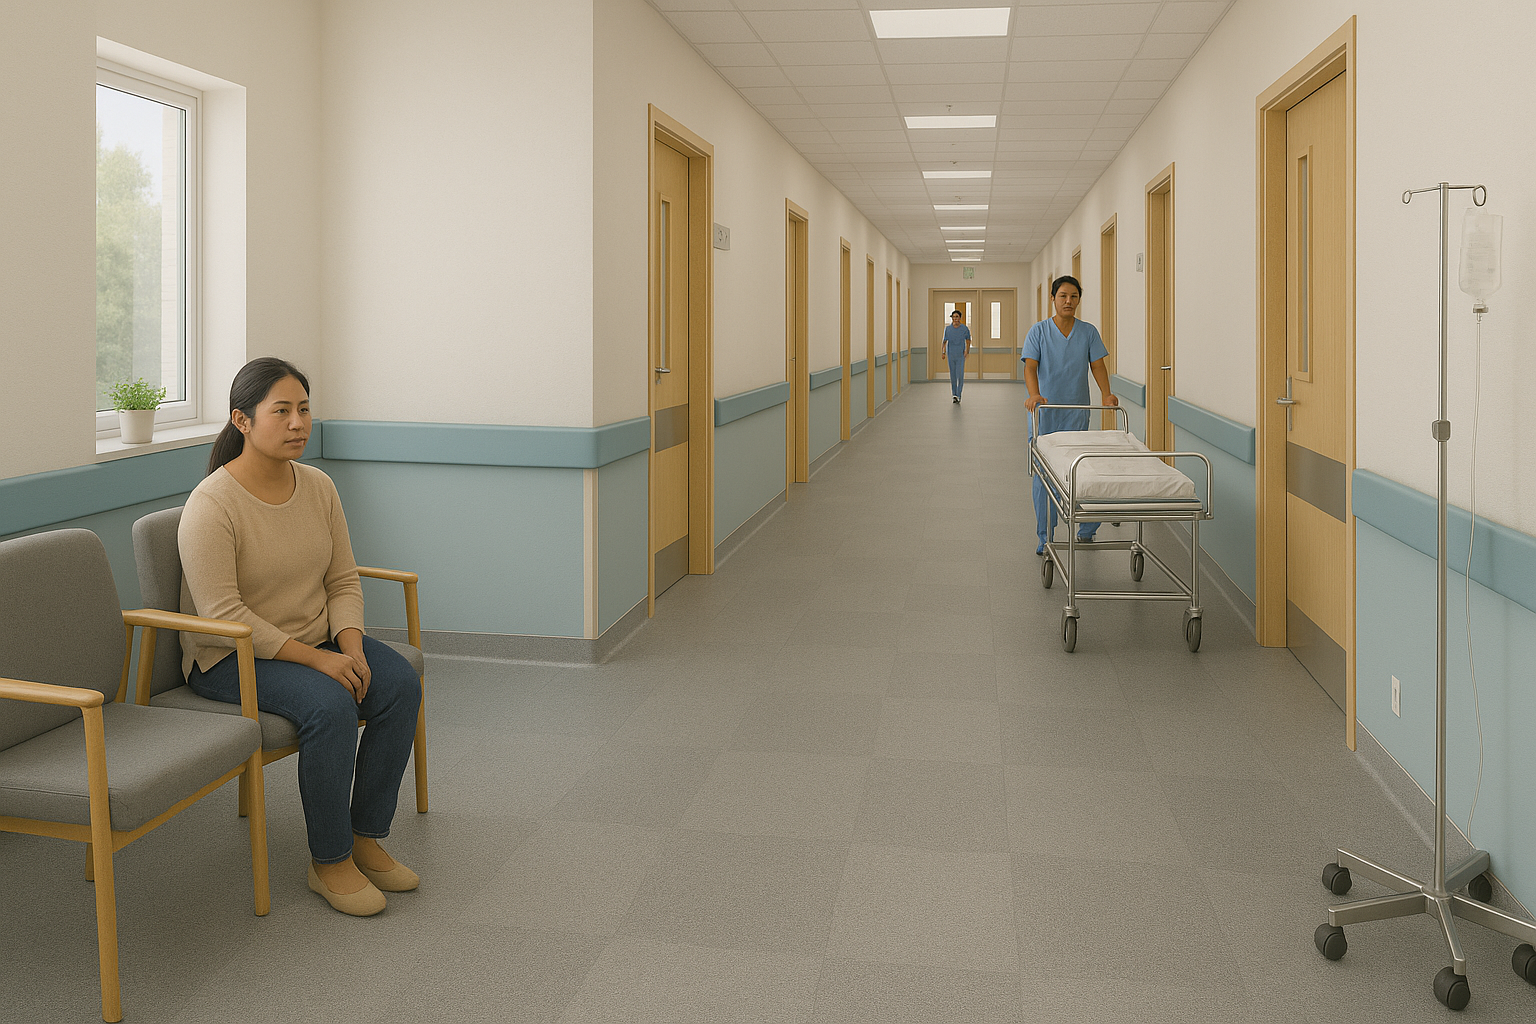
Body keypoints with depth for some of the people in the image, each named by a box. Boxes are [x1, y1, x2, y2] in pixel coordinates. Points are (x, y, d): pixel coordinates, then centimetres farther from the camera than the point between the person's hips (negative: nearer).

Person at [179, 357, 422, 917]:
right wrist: (316, 659, -26)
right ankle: (328, 862, -13)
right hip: (231, 658, -6)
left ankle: (365, 837, -6)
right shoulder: (211, 506, -19)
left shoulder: (318, 487, 1)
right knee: (330, 705, -32)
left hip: (317, 640, 7)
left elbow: (344, 581, 4)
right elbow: (223, 615, -23)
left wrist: (351, 649, -14)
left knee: (401, 683, -18)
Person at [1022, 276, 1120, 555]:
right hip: (1045, 414, -1)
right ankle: (1046, 537, 8)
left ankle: (1086, 531, 18)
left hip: (1077, 414, 2)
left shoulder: (1088, 332, 6)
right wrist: (1034, 394, -30)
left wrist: (1106, 395, -17)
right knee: (1043, 475, 0)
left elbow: (1097, 365, 1)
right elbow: (1030, 366, -11)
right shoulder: (1039, 331, -1)